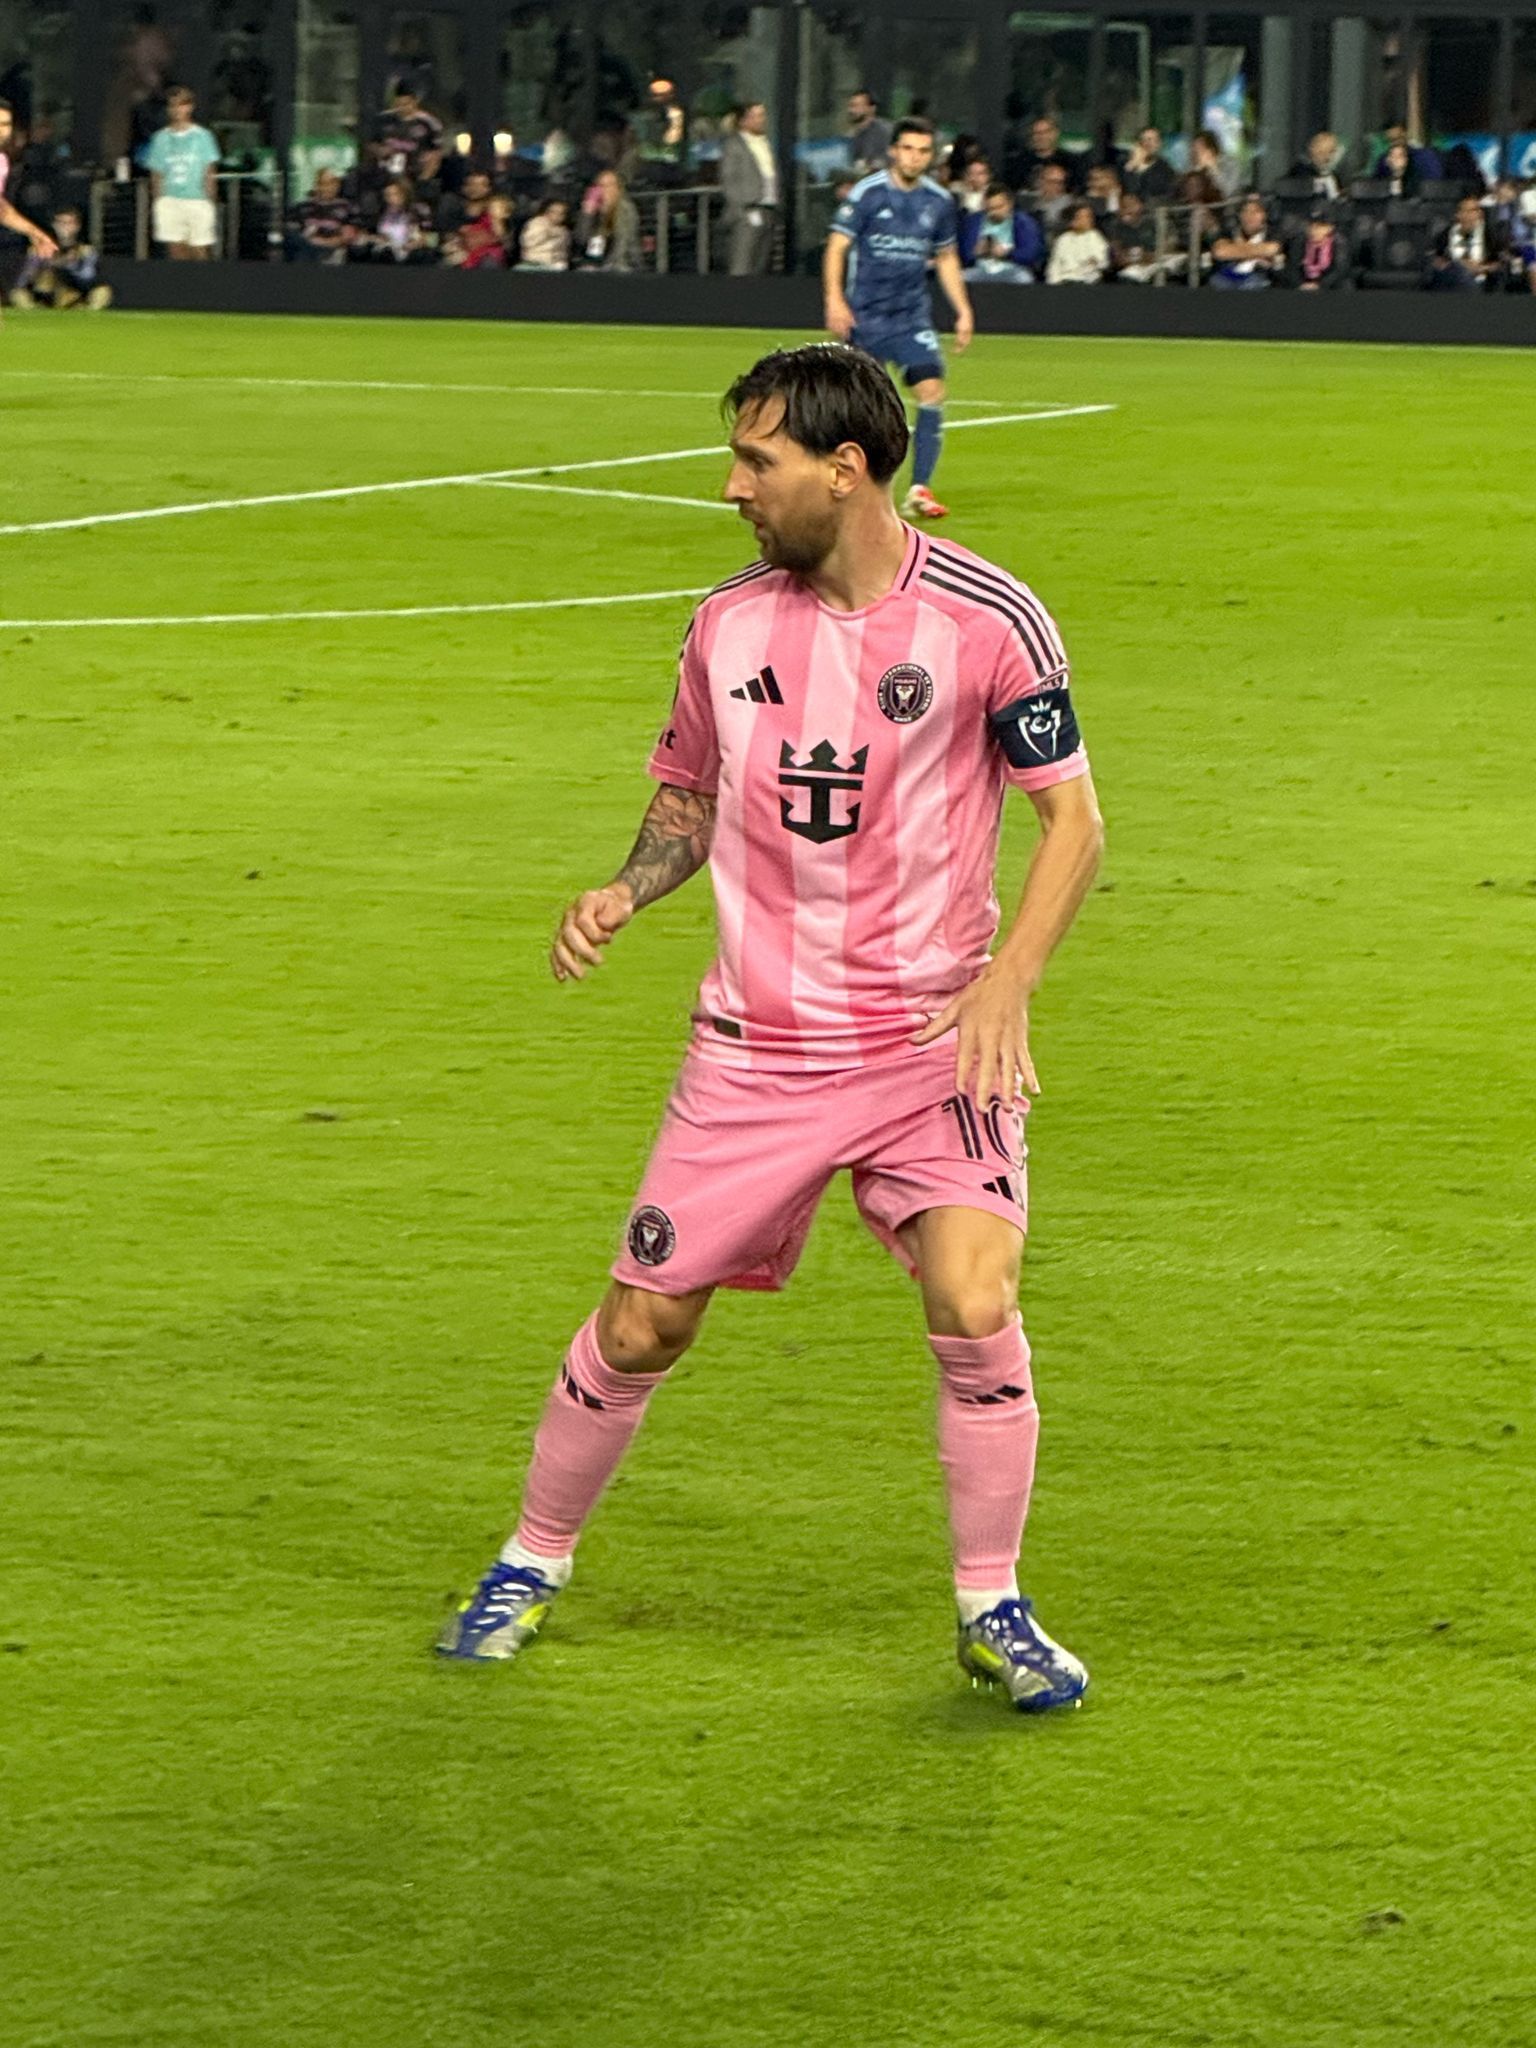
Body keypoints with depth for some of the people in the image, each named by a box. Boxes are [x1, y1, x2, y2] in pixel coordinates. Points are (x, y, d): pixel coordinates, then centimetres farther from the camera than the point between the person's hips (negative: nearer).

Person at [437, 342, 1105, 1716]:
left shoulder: (986, 620, -9)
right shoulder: (730, 623, 2)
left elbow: (1073, 820, -4)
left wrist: (1007, 984, -17)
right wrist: (624, 892, -4)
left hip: (933, 1038, -3)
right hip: (757, 1039, 3)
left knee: (976, 1308, -19)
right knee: (643, 1324, 3)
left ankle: (991, 1607, 1)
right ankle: (533, 1565, 27)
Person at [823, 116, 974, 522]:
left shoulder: (938, 201, 5)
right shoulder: (867, 193, -8)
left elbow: (946, 259, 17)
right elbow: (836, 248, -9)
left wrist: (963, 310, 11)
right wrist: (834, 299, -21)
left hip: (912, 316, 3)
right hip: (864, 316, -3)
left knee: (931, 390, -14)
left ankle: (919, 490, -13)